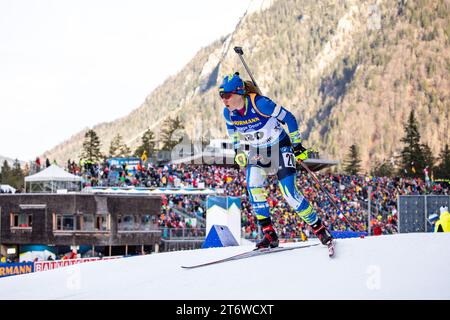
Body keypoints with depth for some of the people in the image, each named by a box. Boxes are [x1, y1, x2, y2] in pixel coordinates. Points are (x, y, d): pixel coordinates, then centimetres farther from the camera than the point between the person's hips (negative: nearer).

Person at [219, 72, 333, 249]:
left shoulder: (260, 104, -30)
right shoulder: (228, 113, -12)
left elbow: (288, 118, -20)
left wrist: (297, 145, -14)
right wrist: (238, 151, 12)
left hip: (280, 147, -5)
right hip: (257, 152, 5)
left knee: (289, 193, -13)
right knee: (253, 186, -18)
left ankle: (319, 227, 5)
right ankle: (269, 233, -9)